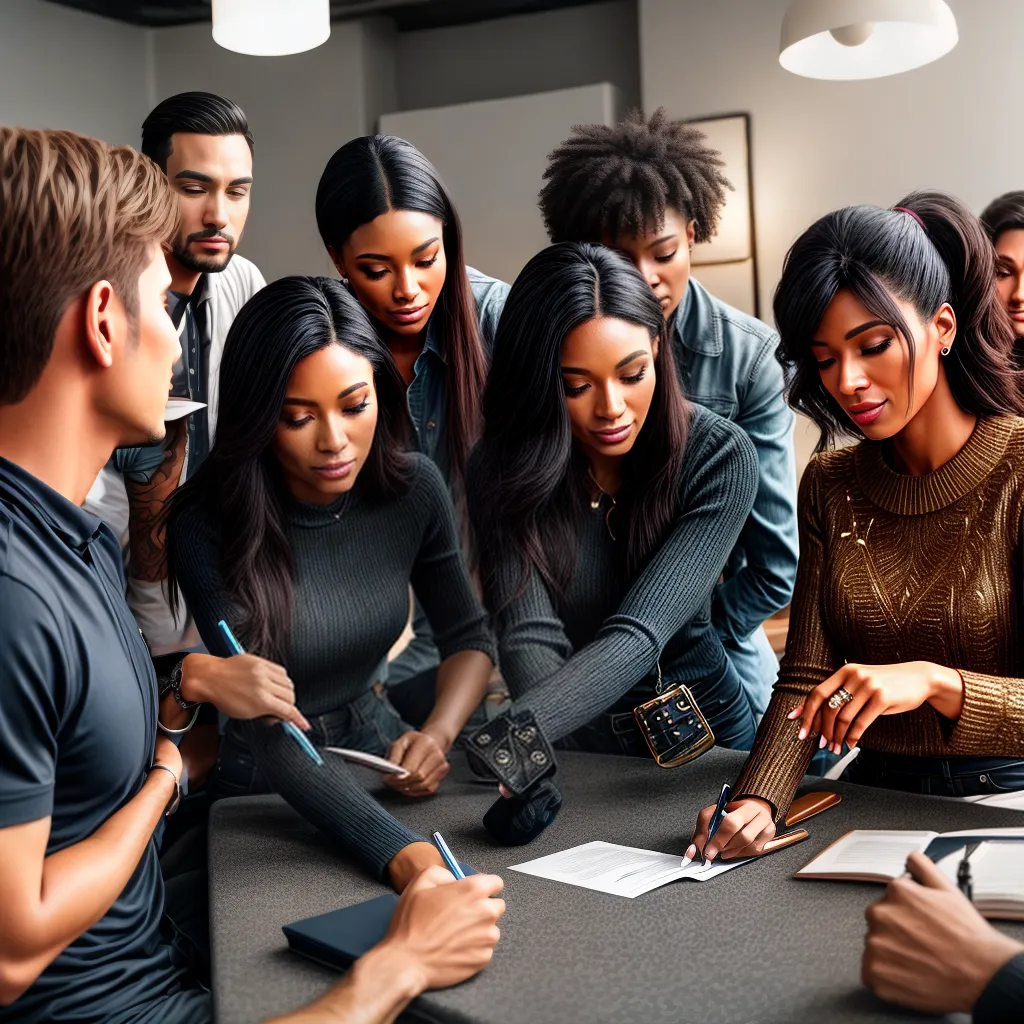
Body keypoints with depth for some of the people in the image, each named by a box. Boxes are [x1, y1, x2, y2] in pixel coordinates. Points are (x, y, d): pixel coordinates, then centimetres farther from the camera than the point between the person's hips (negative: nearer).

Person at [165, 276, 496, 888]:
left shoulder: (413, 486, -6)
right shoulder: (208, 529, -20)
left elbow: (469, 637, 7)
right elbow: (272, 734, -25)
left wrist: (438, 734, -13)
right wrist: (396, 849, -38)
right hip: (260, 792, -3)